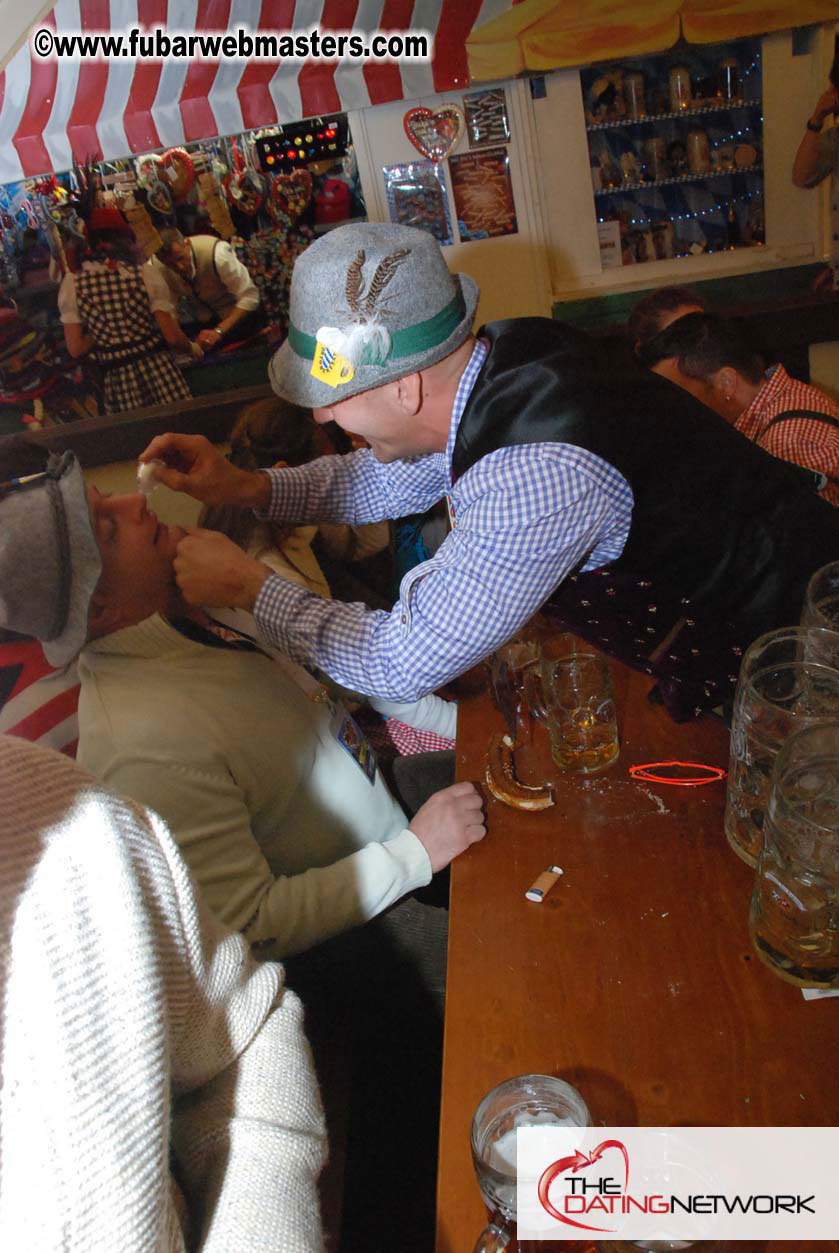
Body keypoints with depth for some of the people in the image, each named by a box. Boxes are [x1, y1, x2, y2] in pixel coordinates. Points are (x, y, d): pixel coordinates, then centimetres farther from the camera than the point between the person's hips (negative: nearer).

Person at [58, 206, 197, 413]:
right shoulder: (143, 274, -3)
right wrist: (192, 349, 15)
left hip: (117, 379, 2)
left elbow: (75, 348, 1)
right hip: (157, 370, -2)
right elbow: (173, 336, -5)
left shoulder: (72, 284, 2)